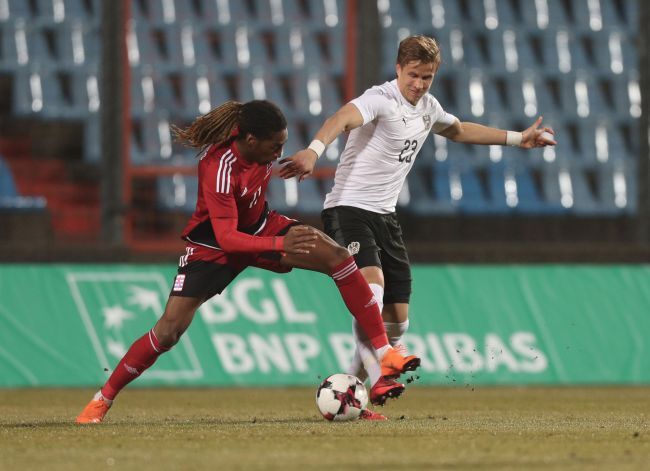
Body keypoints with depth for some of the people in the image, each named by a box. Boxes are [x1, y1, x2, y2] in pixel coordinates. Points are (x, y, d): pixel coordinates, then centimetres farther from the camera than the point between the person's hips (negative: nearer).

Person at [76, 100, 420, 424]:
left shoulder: (258, 147, -16)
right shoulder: (219, 169, -35)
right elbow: (226, 238, -39)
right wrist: (281, 244, -51)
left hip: (257, 226, 6)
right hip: (214, 243, -6)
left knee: (338, 256, -16)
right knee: (169, 331, -12)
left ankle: (383, 352, -13)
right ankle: (103, 399, 8)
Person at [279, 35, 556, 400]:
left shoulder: (428, 107, 9)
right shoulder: (381, 99, -16)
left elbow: (458, 130, 32)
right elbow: (343, 118, -37)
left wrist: (517, 138, 34)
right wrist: (314, 150, -58)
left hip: (385, 216, 8)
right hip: (348, 209, -8)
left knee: (397, 321, 4)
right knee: (372, 285, -32)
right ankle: (379, 374, -38)